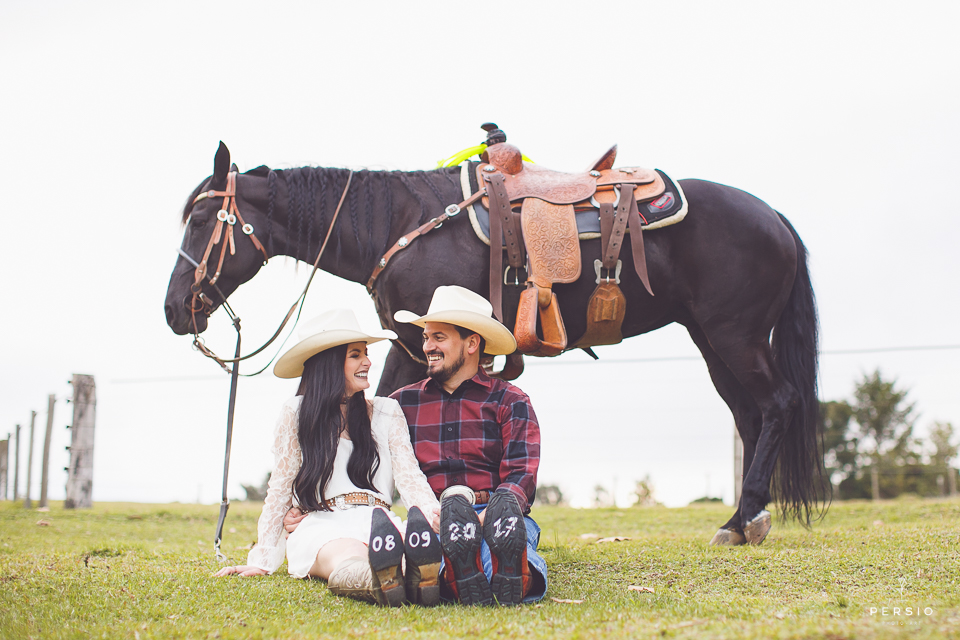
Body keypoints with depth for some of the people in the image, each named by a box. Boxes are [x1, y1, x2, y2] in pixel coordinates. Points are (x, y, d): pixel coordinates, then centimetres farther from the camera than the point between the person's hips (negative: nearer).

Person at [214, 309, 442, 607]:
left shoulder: (387, 412, 19)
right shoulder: (297, 413, 10)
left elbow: (409, 474, 8)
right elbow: (279, 489, 11)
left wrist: (433, 515, -15)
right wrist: (261, 562, 4)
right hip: (322, 526, -2)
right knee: (348, 561, -43)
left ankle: (419, 574, -73)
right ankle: (380, 582, -76)